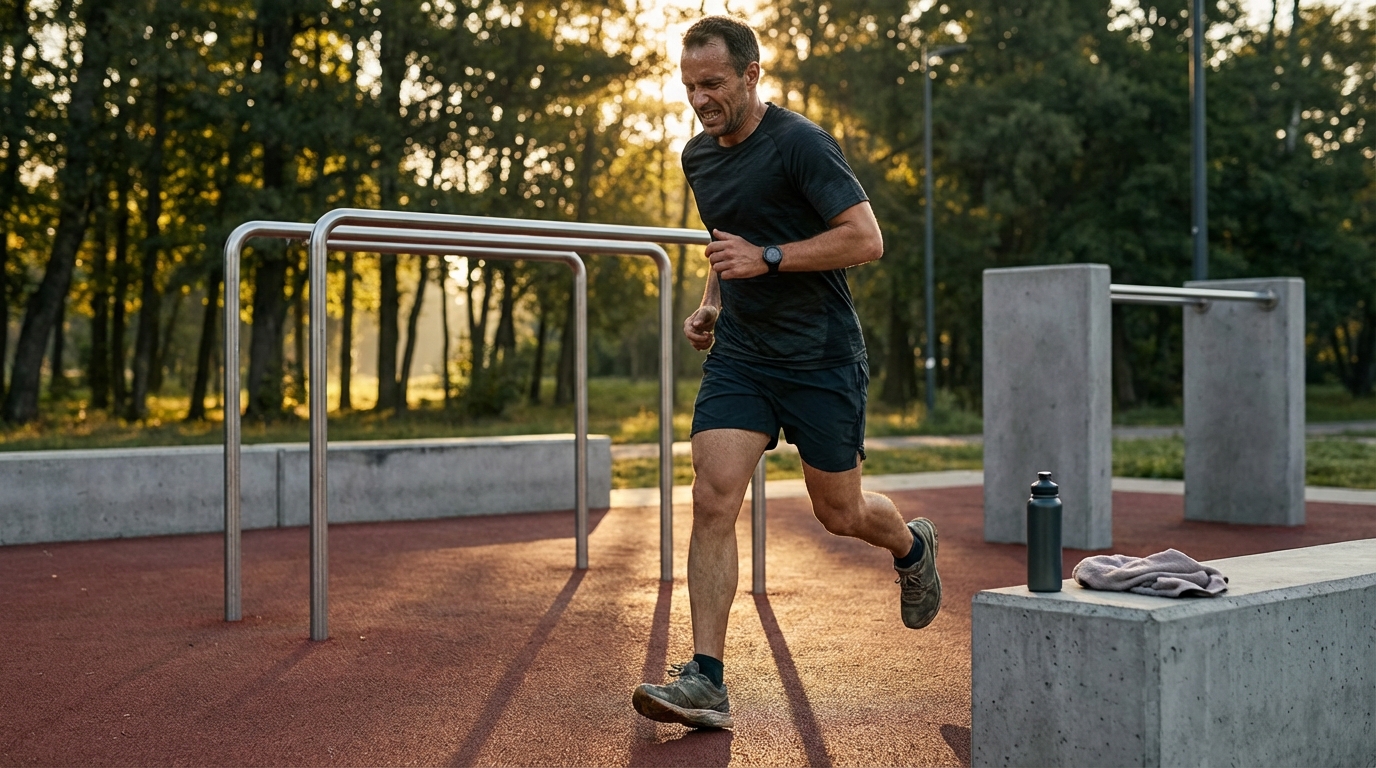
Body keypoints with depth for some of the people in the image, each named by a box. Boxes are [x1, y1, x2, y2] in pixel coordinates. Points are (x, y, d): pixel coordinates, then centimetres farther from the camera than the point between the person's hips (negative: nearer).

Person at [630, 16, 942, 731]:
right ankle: (705, 682, -9)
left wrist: (767, 258, -24)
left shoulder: (801, 143, -14)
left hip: (821, 358, -5)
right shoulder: (698, 156, 9)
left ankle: (912, 545, 44)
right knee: (712, 500, -11)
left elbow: (866, 239, -18)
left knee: (840, 513, 7)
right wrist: (711, 303, 10)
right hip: (738, 356, 5)